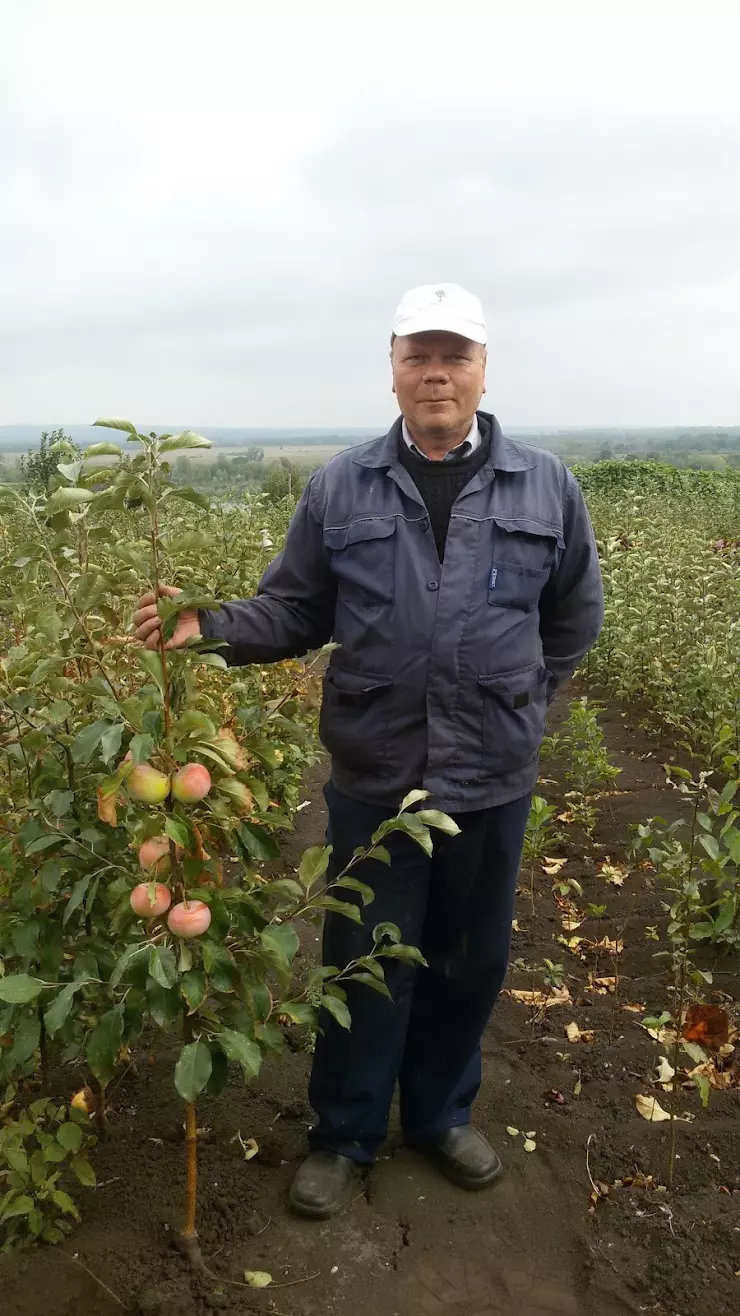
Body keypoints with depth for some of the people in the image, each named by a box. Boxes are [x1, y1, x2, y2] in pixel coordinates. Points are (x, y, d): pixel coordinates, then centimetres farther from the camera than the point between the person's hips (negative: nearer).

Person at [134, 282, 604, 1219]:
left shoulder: (546, 487, 0)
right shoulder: (339, 489, -1)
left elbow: (575, 616, 12)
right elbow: (294, 611, 0)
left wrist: (519, 701, 9)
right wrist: (208, 627, -16)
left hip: (492, 783, 2)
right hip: (374, 782, -1)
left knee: (469, 964, 18)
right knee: (364, 967, 13)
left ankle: (440, 1114, 43)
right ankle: (344, 1135, 36)